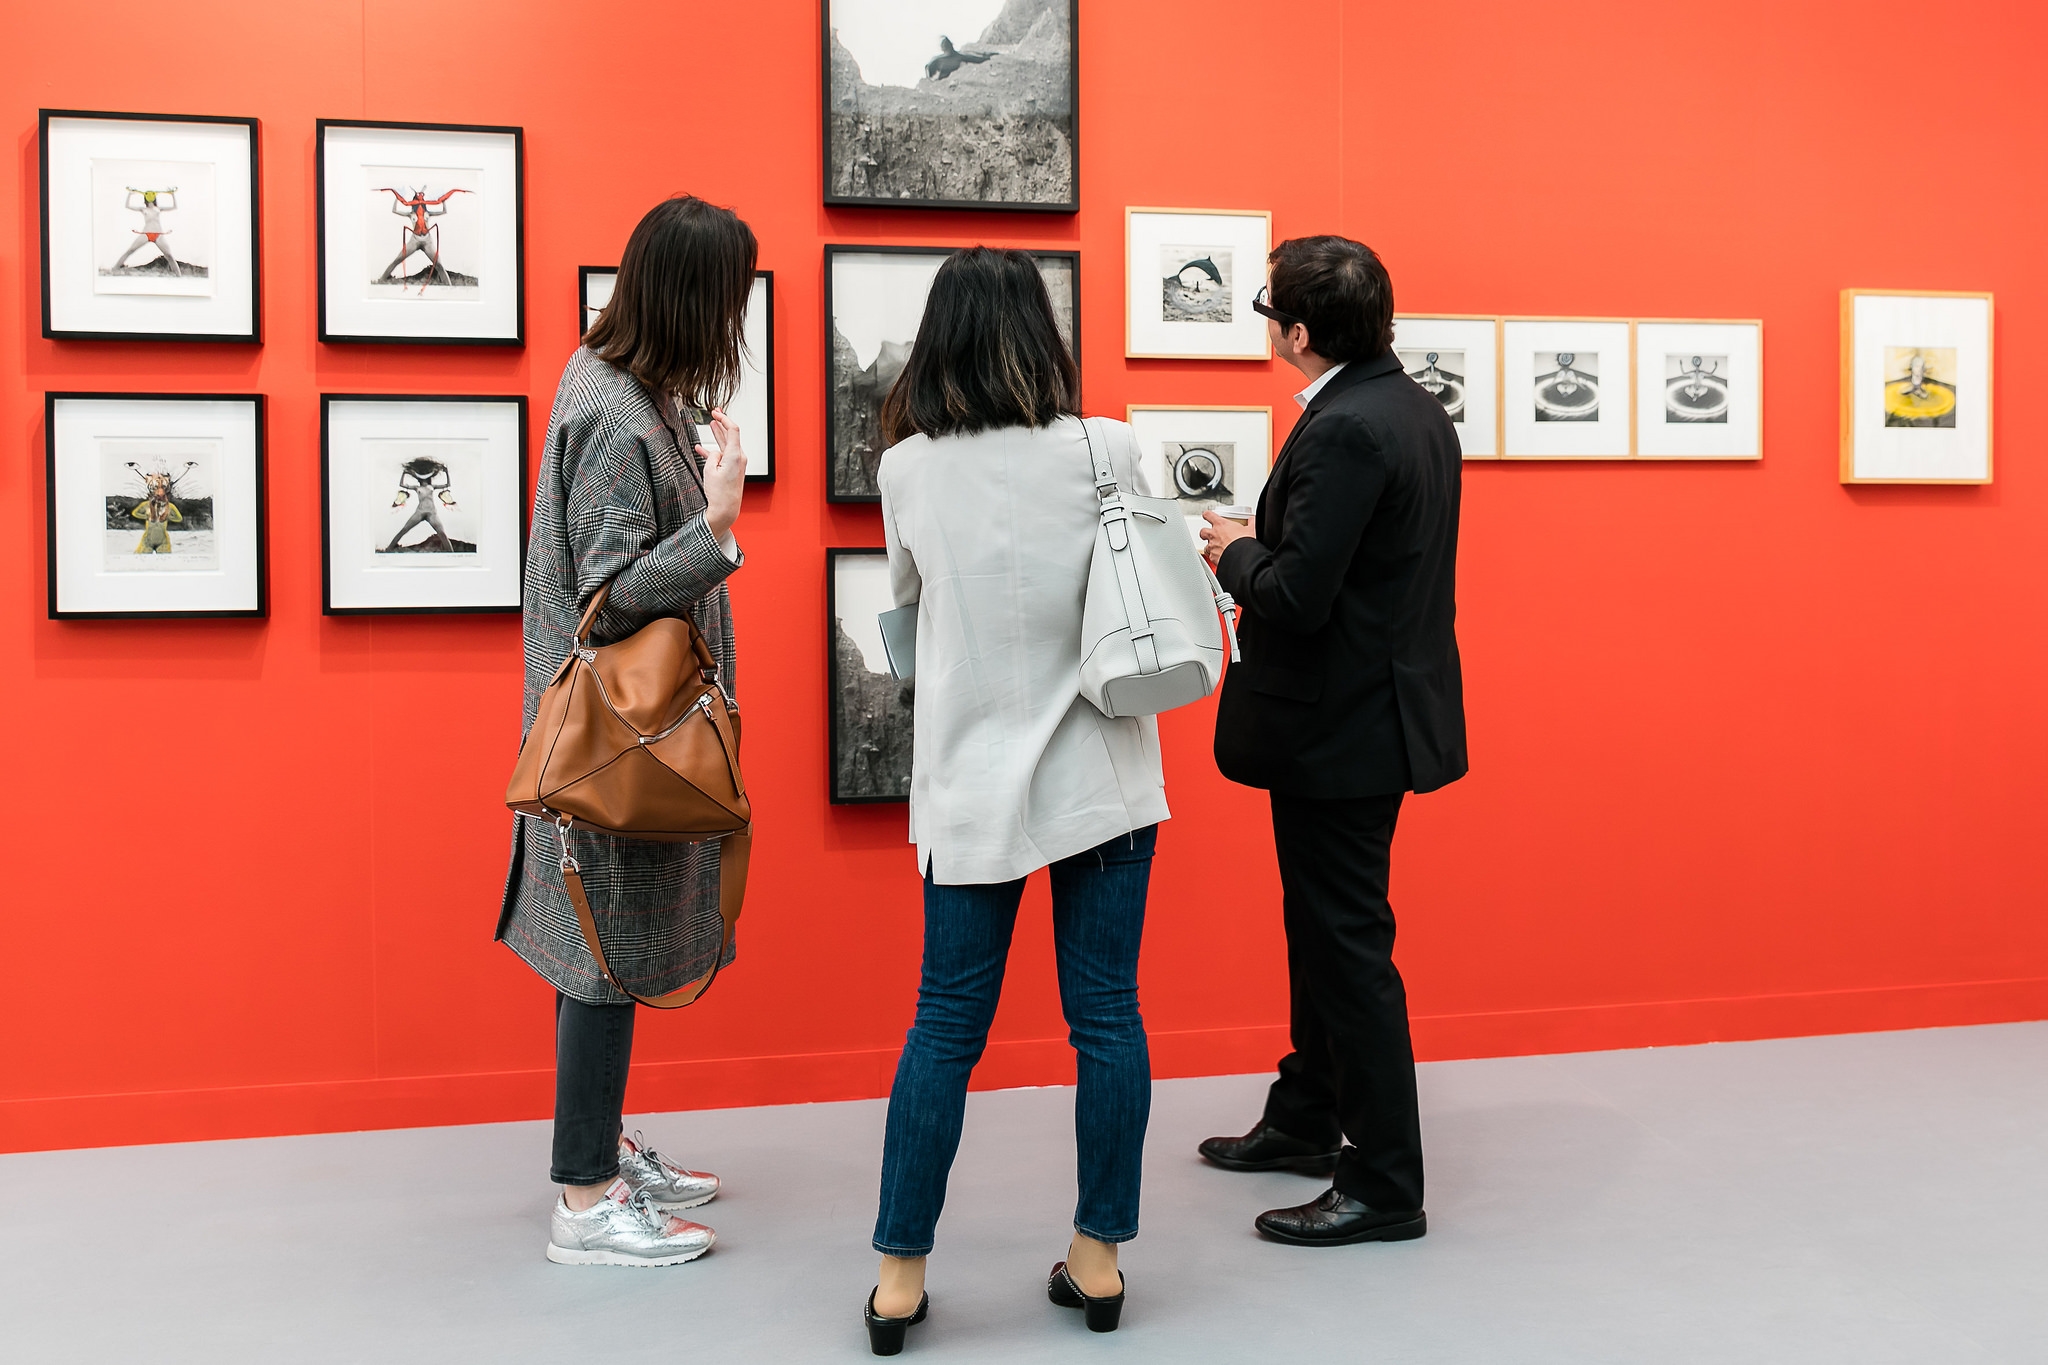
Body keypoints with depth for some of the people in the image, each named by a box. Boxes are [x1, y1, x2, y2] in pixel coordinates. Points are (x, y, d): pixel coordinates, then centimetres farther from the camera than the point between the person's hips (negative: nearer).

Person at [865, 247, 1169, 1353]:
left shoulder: (909, 470, -5)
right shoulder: (1108, 452, -8)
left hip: (972, 783, 1)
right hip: (1103, 776, 0)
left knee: (947, 1024, 8)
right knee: (1104, 1014, 9)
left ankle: (900, 1277, 15)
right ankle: (1098, 1259, 19)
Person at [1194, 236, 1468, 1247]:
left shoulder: (1344, 431, -23)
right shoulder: (1418, 411, 9)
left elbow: (1296, 599, -26)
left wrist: (1235, 549, -7)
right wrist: (1263, 543, 9)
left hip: (1340, 727, -10)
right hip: (1384, 703, 10)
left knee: (1348, 945, -1)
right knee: (1322, 928, 22)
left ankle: (1385, 1186, 10)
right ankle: (1304, 1121, 38)